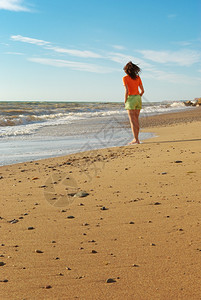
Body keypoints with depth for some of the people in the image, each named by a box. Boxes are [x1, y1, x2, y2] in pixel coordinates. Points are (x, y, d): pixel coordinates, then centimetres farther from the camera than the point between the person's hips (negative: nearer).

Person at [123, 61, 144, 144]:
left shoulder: (125, 78, -7)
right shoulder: (138, 77, 8)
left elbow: (127, 91, -16)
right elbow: (142, 91, 7)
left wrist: (125, 101, -5)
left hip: (130, 99, -6)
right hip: (138, 99, 6)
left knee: (132, 121, -4)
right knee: (136, 120, 12)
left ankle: (136, 140, -7)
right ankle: (136, 138, 16)